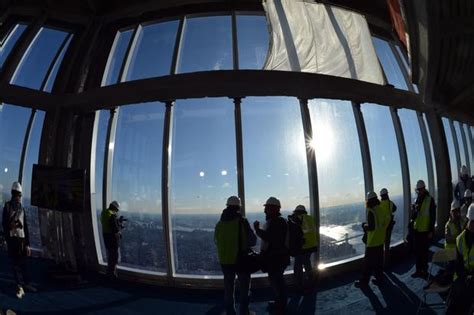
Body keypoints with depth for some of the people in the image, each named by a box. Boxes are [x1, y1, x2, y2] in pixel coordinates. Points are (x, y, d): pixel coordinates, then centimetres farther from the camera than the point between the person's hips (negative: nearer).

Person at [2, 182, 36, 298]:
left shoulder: (22, 209, 13)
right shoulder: (7, 206, 2)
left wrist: (28, 244, 9)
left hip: (22, 238, 3)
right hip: (12, 238, -3)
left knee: (23, 263, 8)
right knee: (16, 263, -2)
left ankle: (26, 283, 17)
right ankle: (20, 287, 0)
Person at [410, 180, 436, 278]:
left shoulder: (430, 200, -9)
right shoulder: (416, 200, 9)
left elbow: (433, 216, -10)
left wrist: (431, 230, -12)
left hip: (425, 231, -5)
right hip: (416, 230, 6)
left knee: (424, 252, 3)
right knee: (417, 251, 11)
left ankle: (424, 271, 16)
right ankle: (418, 270, 22)